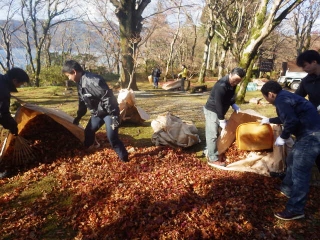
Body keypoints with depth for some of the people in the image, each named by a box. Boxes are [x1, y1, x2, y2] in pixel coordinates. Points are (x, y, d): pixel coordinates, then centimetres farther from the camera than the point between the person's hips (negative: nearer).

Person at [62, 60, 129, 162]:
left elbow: (107, 98, -29)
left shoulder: (93, 81, -28)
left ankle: (124, 159, 2)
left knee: (112, 138, -13)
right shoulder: (80, 83, 4)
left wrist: (113, 115, -28)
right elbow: (82, 102, 16)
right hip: (97, 113, 9)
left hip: (109, 112, -9)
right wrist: (78, 117, 22)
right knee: (88, 132, 17)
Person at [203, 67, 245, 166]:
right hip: (212, 110, -9)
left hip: (219, 110, 9)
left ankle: (209, 152, 29)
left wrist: (234, 105, -1)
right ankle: (213, 159, 2)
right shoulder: (221, 85, -29)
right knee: (213, 134, -5)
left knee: (215, 133, 16)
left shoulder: (232, 84, -1)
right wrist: (222, 120, -24)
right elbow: (218, 104, -28)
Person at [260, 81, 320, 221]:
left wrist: (283, 137, -11)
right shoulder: (286, 96, 19)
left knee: (299, 172, -7)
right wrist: (269, 120, 48)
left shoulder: (281, 99, -14)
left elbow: (291, 121, -26)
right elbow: (287, 118, 36)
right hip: (309, 133, 11)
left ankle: (295, 210, 1)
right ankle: (287, 189, 41)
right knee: (291, 161, 24)